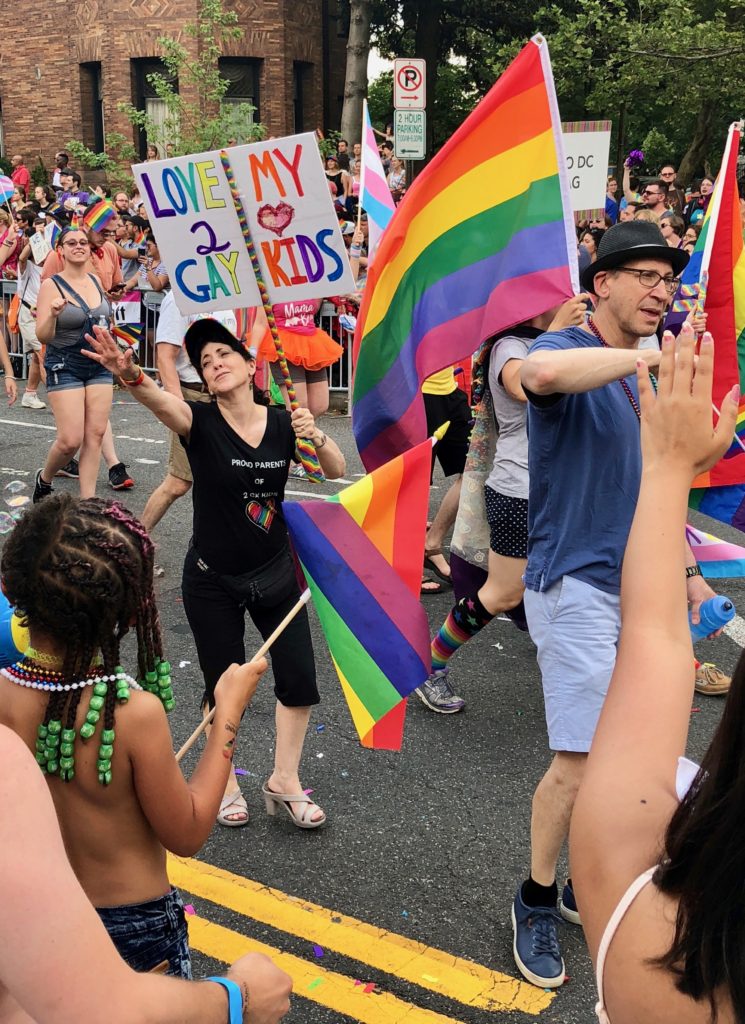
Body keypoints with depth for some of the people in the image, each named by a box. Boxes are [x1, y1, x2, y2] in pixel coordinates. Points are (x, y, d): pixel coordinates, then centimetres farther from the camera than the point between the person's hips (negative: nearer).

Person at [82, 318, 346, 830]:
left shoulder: (282, 423, -5)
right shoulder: (200, 421, -15)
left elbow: (338, 472, 1)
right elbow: (162, 400, -37)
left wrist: (316, 436, -20)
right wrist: (131, 374, -59)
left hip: (275, 572, 3)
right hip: (212, 581, -3)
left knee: (299, 677, 5)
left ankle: (284, 781, 27)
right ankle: (224, 784, 33)